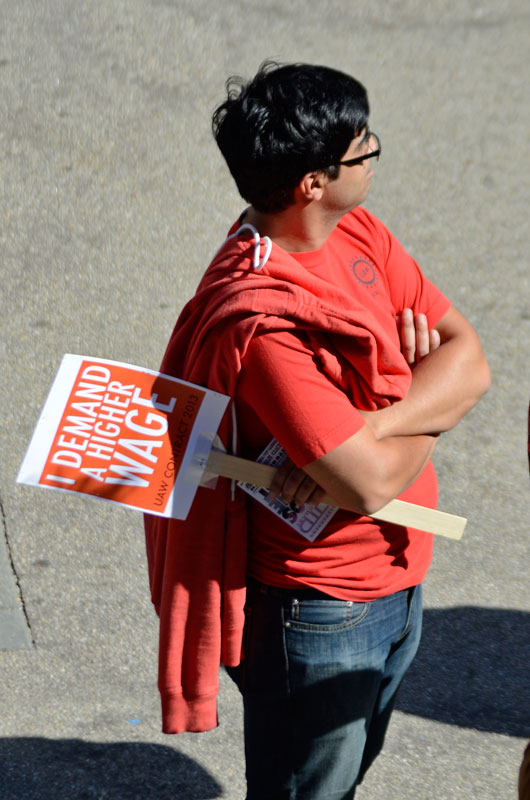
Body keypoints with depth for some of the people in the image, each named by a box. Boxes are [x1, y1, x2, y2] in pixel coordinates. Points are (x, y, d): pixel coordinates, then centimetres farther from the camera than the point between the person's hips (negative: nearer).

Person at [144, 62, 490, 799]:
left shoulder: (357, 233, -3)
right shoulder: (260, 321, -30)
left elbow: (468, 360, -7)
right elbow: (372, 483, -31)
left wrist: (366, 427, -23)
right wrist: (427, 411, -11)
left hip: (396, 583, 8)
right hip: (316, 612, -8)